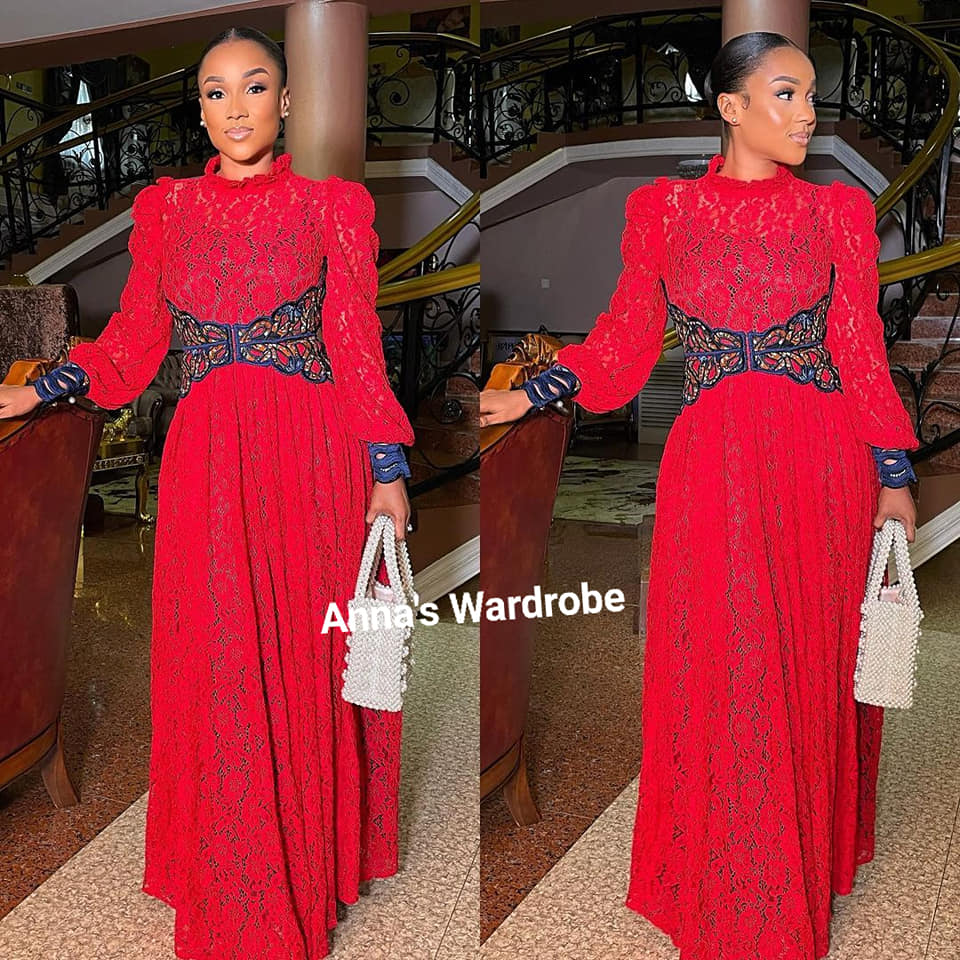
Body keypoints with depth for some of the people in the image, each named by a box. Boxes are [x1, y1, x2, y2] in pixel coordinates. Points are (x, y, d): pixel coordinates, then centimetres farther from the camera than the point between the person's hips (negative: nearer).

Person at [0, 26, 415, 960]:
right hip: (207, 460, 2)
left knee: (307, 667, 5)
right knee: (218, 678, 5)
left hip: (313, 458, -2)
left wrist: (388, 470, -4)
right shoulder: (164, 207, 10)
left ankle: (311, 869, 27)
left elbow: (358, 347, 1)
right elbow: (133, 339, 12)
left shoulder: (332, 204, 4)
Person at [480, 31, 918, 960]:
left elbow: (862, 353, 5)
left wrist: (895, 480, 2)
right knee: (720, 678, 4)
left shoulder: (839, 211, 7)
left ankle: (810, 867, 31)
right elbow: (626, 337, 7)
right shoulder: (662, 209, 6)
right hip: (712, 465, -1)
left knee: (813, 671, 8)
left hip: (822, 464, 1)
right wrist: (531, 392, -5)